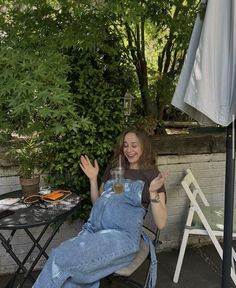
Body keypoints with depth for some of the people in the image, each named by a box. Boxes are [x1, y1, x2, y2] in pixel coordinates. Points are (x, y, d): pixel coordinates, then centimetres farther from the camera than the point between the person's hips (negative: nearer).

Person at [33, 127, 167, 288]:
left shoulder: (152, 175, 5)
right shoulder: (114, 168, 21)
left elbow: (161, 224, -1)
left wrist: (153, 192, -15)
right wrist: (93, 179, 13)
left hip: (122, 236, -5)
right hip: (93, 229, 5)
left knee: (61, 258, -23)